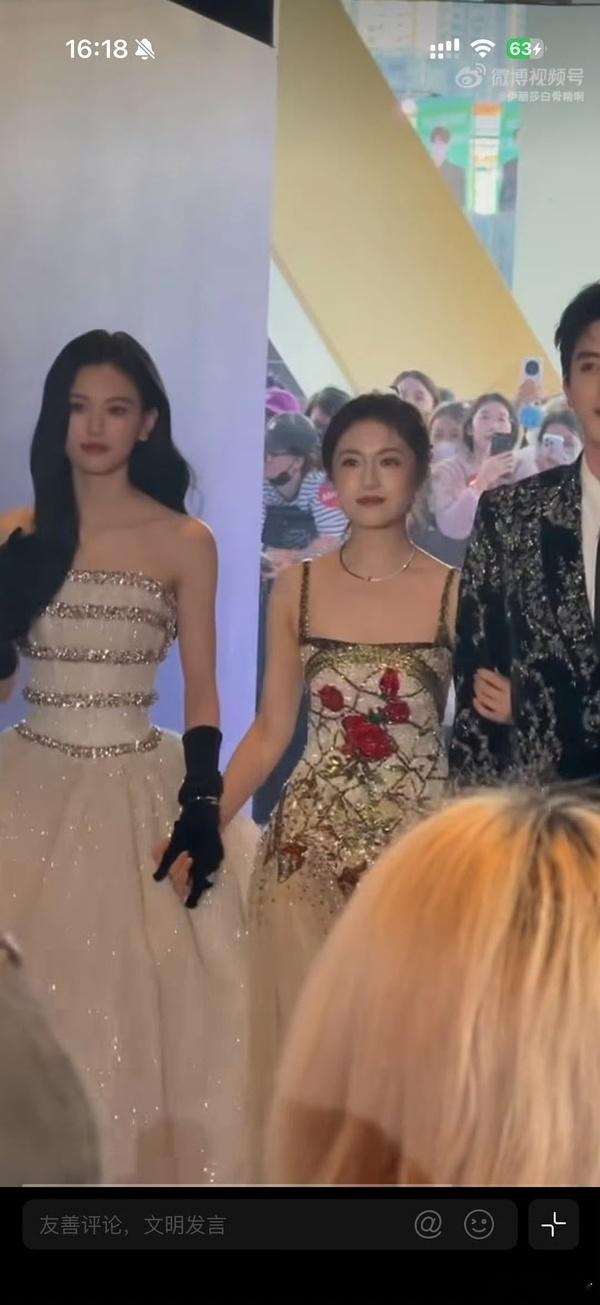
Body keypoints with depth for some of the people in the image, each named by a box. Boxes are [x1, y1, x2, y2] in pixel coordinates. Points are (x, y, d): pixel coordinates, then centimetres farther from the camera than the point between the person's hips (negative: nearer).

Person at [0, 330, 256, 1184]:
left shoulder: (184, 543, -2)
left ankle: (146, 1165, 22)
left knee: (138, 998, 2)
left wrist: (203, 808, -11)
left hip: (138, 794, -2)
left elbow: (202, 691, -1)